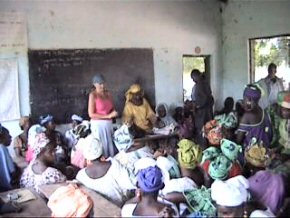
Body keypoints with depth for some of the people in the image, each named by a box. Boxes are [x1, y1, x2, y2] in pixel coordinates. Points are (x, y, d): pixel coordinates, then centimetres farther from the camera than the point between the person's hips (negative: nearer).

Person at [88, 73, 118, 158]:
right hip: (98, 124, -5)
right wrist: (107, 116, -16)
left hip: (109, 123, 6)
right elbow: (91, 114, -14)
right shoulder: (93, 95, -10)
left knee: (110, 144, 9)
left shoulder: (108, 93, 7)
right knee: (101, 145, -2)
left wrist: (114, 113, -6)